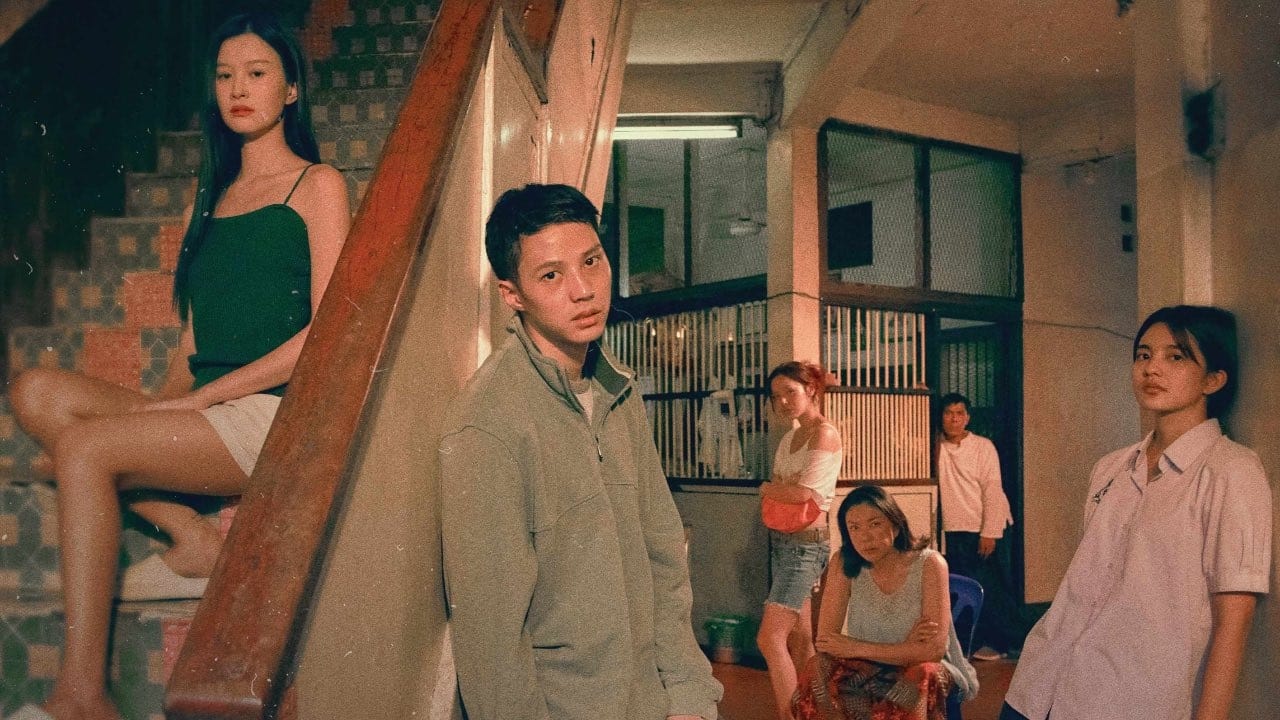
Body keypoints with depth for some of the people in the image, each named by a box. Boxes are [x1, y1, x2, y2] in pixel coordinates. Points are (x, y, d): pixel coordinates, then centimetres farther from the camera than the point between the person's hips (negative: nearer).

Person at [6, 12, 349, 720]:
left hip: (274, 414, -7)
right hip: (203, 414, 7)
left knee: (84, 447, -24)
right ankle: (193, 539, -13)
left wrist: (197, 398, -11)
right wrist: (162, 406, 1)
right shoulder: (210, 190, 23)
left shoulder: (316, 184, 3)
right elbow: (195, 331, 20)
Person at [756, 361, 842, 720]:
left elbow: (801, 493, -19)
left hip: (806, 543, -9)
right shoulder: (791, 436, 14)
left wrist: (766, 489, -3)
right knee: (800, 639, 14)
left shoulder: (825, 434, -12)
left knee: (770, 638, -13)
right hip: (782, 540, 9)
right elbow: (779, 487, 12)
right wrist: (776, 490, -10)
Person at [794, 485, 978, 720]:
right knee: (817, 670, -27)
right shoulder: (845, 565, -10)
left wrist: (857, 648, -19)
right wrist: (903, 648, -22)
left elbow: (933, 650, -21)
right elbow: (825, 641, -14)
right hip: (869, 673, 2)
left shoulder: (929, 564, -17)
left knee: (923, 675, -36)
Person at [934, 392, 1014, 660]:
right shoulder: (937, 445, 7)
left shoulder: (983, 446, -7)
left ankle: (998, 643, 12)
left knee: (991, 588, -1)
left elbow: (993, 489, -10)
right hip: (953, 531, 5)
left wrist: (990, 532, -16)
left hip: (983, 531, -5)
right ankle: (974, 640, 22)